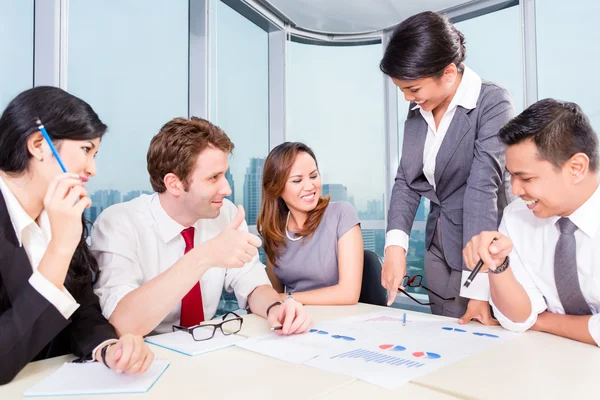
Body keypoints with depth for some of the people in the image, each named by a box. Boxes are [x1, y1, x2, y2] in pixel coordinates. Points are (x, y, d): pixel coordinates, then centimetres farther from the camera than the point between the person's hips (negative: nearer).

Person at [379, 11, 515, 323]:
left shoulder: (493, 102, -14)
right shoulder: (418, 111, 4)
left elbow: (483, 188, -23)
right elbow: (407, 181, 3)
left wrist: (477, 286, -25)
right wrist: (395, 244, -13)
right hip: (438, 253, 6)